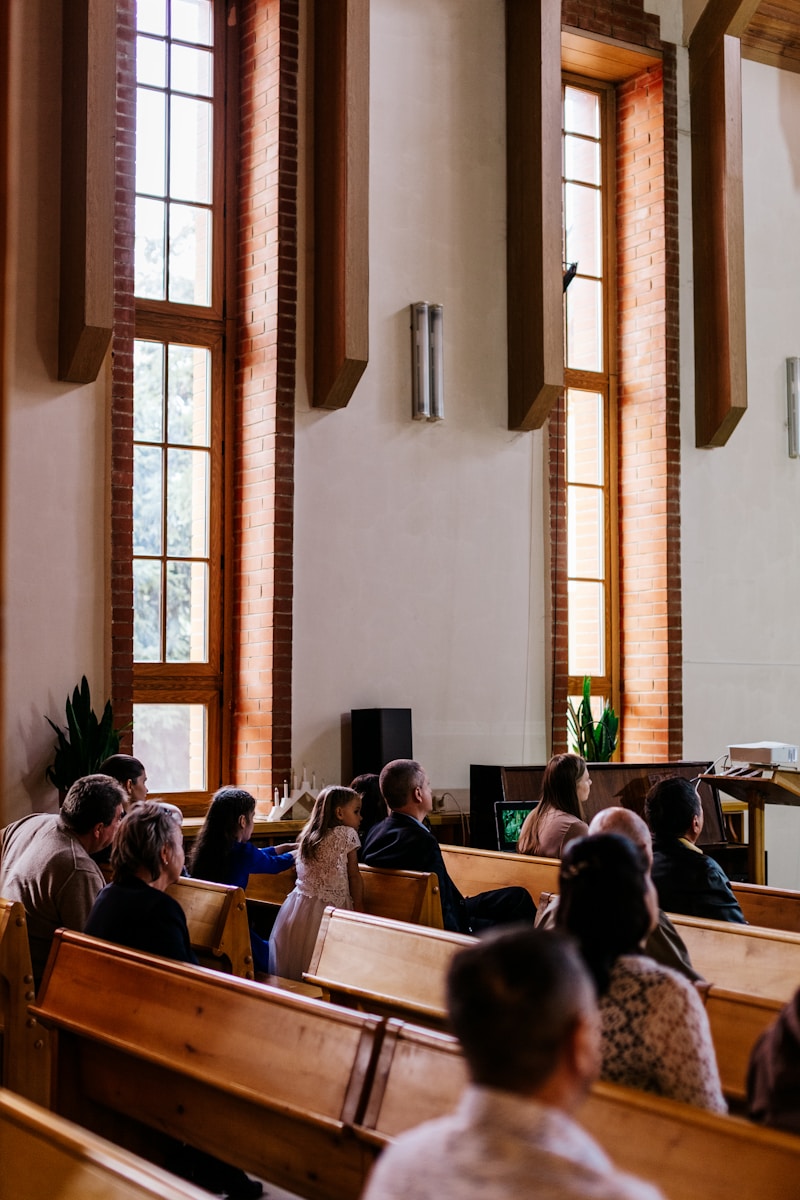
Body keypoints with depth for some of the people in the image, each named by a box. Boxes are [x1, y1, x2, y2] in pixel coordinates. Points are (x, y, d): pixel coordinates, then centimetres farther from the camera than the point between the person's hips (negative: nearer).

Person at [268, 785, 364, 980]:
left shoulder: (308, 836, 14)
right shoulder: (347, 834, -5)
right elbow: (354, 876, -3)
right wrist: (359, 908, 1)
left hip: (300, 905, 6)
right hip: (326, 910, -6)